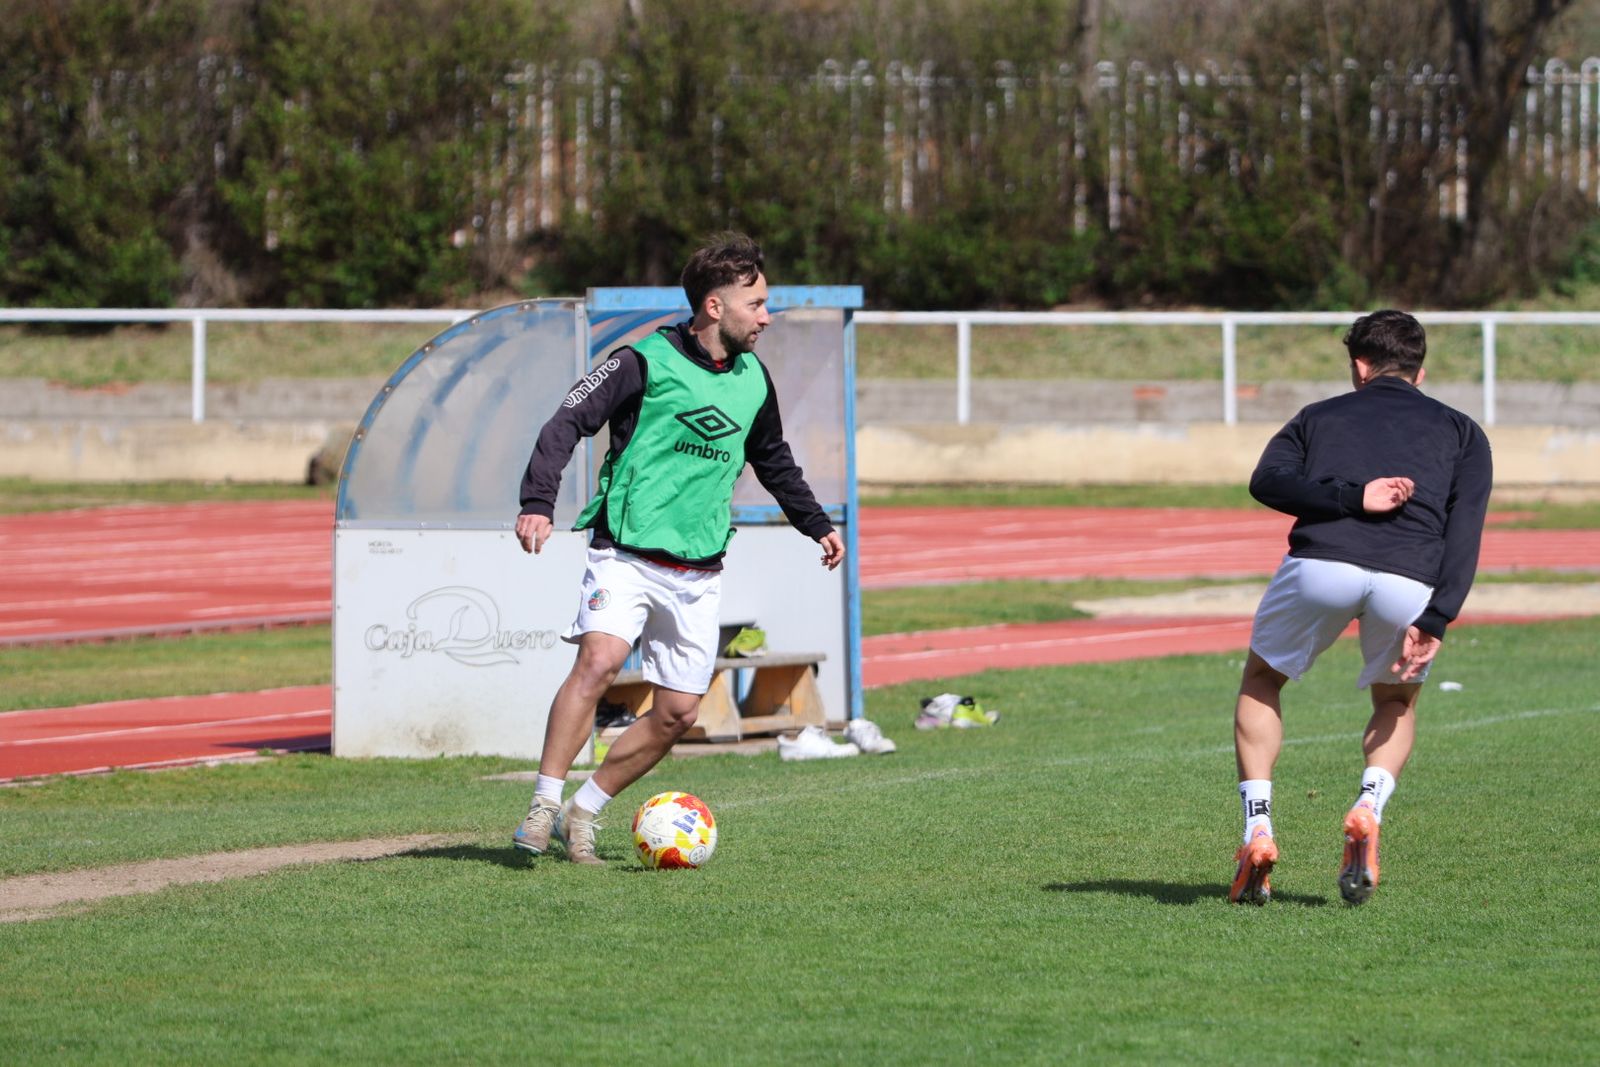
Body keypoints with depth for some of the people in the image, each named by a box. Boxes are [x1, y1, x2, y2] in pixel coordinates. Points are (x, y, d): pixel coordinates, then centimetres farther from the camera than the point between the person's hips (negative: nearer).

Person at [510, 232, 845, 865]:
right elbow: (566, 424, -14)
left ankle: (583, 814, 17)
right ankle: (543, 806, -24)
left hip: (698, 571, 6)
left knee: (678, 713, 2)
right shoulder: (646, 363, -9)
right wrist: (538, 503, -27)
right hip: (626, 554, -6)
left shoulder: (753, 381, 11)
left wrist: (817, 524, 33)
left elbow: (774, 461, 30)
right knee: (599, 659, -28)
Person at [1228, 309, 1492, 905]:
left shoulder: (1319, 416, 28)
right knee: (1397, 703, 28)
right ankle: (1369, 809, 0)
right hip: (1412, 580, 0)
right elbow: (1465, 530, 7)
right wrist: (1435, 623, -1)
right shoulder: (1461, 431, 26)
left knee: (1261, 681, 27)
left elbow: (1266, 480, 5)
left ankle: (1257, 829, 11)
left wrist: (1351, 498, -5)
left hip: (1321, 563, 0)